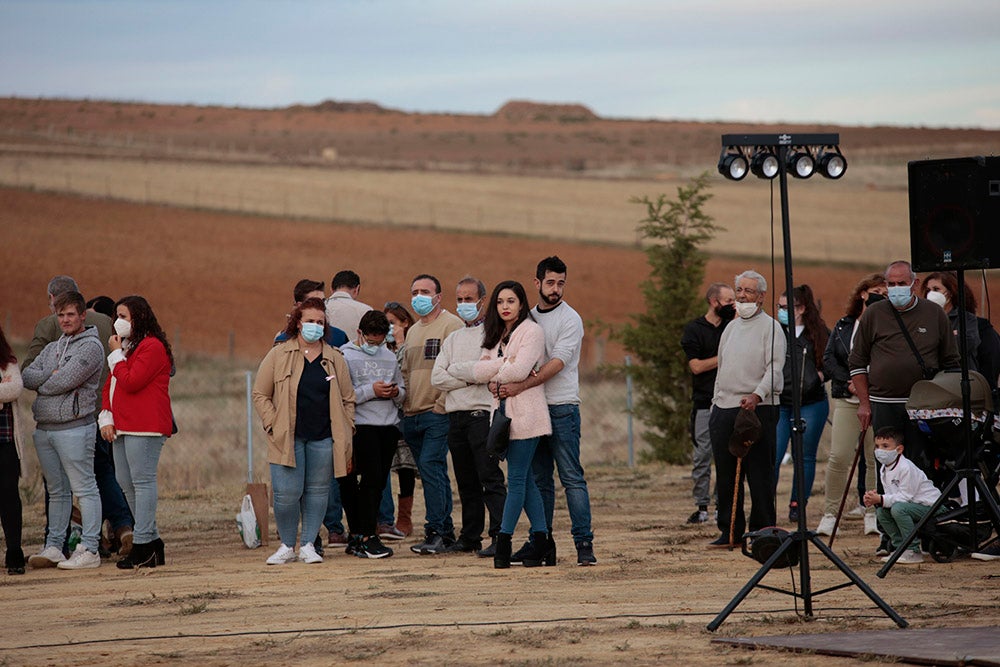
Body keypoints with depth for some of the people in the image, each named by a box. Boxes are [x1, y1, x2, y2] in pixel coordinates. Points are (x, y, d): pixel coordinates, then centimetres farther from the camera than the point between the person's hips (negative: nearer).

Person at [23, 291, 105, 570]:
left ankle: (89, 549, -6)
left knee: (84, 489, -5)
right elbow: (26, 377, 7)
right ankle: (53, 546, 15)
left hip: (74, 427, -8)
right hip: (44, 429, 8)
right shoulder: (51, 348, 20)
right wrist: (50, 375, -10)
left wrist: (41, 384, 3)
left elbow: (65, 381, -15)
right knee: (57, 491, 12)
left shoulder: (90, 346, -5)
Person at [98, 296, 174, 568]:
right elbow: (111, 385, 22)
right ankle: (152, 541, 12)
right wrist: (106, 417, 8)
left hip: (145, 427, -10)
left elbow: (130, 382, -18)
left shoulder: (152, 347, -9)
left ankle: (142, 543, -12)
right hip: (122, 427, 10)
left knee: (142, 481, -11)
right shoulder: (127, 346, 23)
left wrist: (116, 355, -6)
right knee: (125, 482, 8)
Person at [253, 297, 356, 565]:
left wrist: (346, 435, 7)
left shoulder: (335, 359, 10)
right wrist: (273, 425, -6)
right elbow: (260, 394, 4)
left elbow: (347, 399, 14)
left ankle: (308, 545, 14)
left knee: (317, 491, 5)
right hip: (287, 439, -2)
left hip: (323, 439, 2)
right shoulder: (278, 355, 3)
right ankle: (287, 546, 8)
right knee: (287, 493, -7)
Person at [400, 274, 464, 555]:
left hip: (438, 413, -8)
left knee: (430, 466, -17)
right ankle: (446, 531, 15)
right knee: (434, 473, 10)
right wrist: (404, 403, 13)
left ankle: (435, 532, -16)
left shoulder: (451, 325, -6)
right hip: (412, 415, 8)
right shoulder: (412, 331, 21)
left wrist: (441, 404, -17)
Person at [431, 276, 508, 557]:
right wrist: (470, 378, -7)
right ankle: (470, 536, 17)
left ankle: (500, 538, -13)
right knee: (466, 482, 11)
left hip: (482, 414, -7)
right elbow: (437, 378, 8)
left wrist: (455, 370, -1)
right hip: (456, 416, 7)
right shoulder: (452, 339, 19)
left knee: (490, 478, -11)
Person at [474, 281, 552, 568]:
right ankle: (541, 540, 9)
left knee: (517, 479, -6)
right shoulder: (497, 336, 19)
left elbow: (519, 370, -19)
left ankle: (503, 542, -6)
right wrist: (506, 367, -10)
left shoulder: (531, 331, -6)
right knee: (525, 479, 7)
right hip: (503, 411, 8)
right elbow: (479, 371, 5)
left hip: (524, 413, -8)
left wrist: (494, 373, -2)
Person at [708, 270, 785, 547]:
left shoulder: (770, 327, -3)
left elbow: (775, 369, -13)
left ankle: (762, 532, 2)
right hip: (724, 409, 7)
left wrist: (757, 395, -28)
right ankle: (730, 531, 15)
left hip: (758, 408, -7)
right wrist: (716, 402, 19)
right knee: (726, 475, 8)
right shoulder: (731, 328, 20)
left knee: (760, 473, -4)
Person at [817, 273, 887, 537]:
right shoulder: (843, 325, 12)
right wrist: (848, 382, -6)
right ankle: (830, 513, 4)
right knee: (839, 457, -5)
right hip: (846, 399, 2)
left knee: (876, 458, 1)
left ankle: (872, 514, 10)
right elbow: (828, 359, 8)